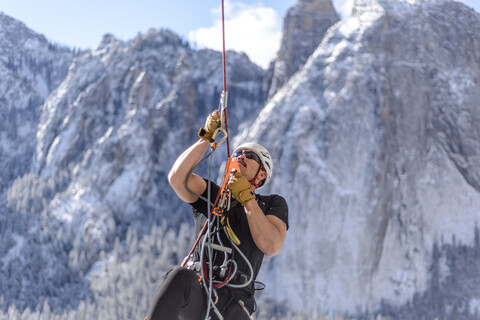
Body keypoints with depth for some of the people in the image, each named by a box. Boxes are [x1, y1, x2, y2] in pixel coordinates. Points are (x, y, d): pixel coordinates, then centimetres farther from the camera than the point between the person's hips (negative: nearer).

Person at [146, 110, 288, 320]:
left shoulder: (273, 204, 18)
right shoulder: (209, 194, 21)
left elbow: (271, 247, -2)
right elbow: (177, 177, -1)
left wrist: (246, 199, -3)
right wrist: (206, 138, 4)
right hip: (197, 295, 1)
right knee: (180, 276, -36)